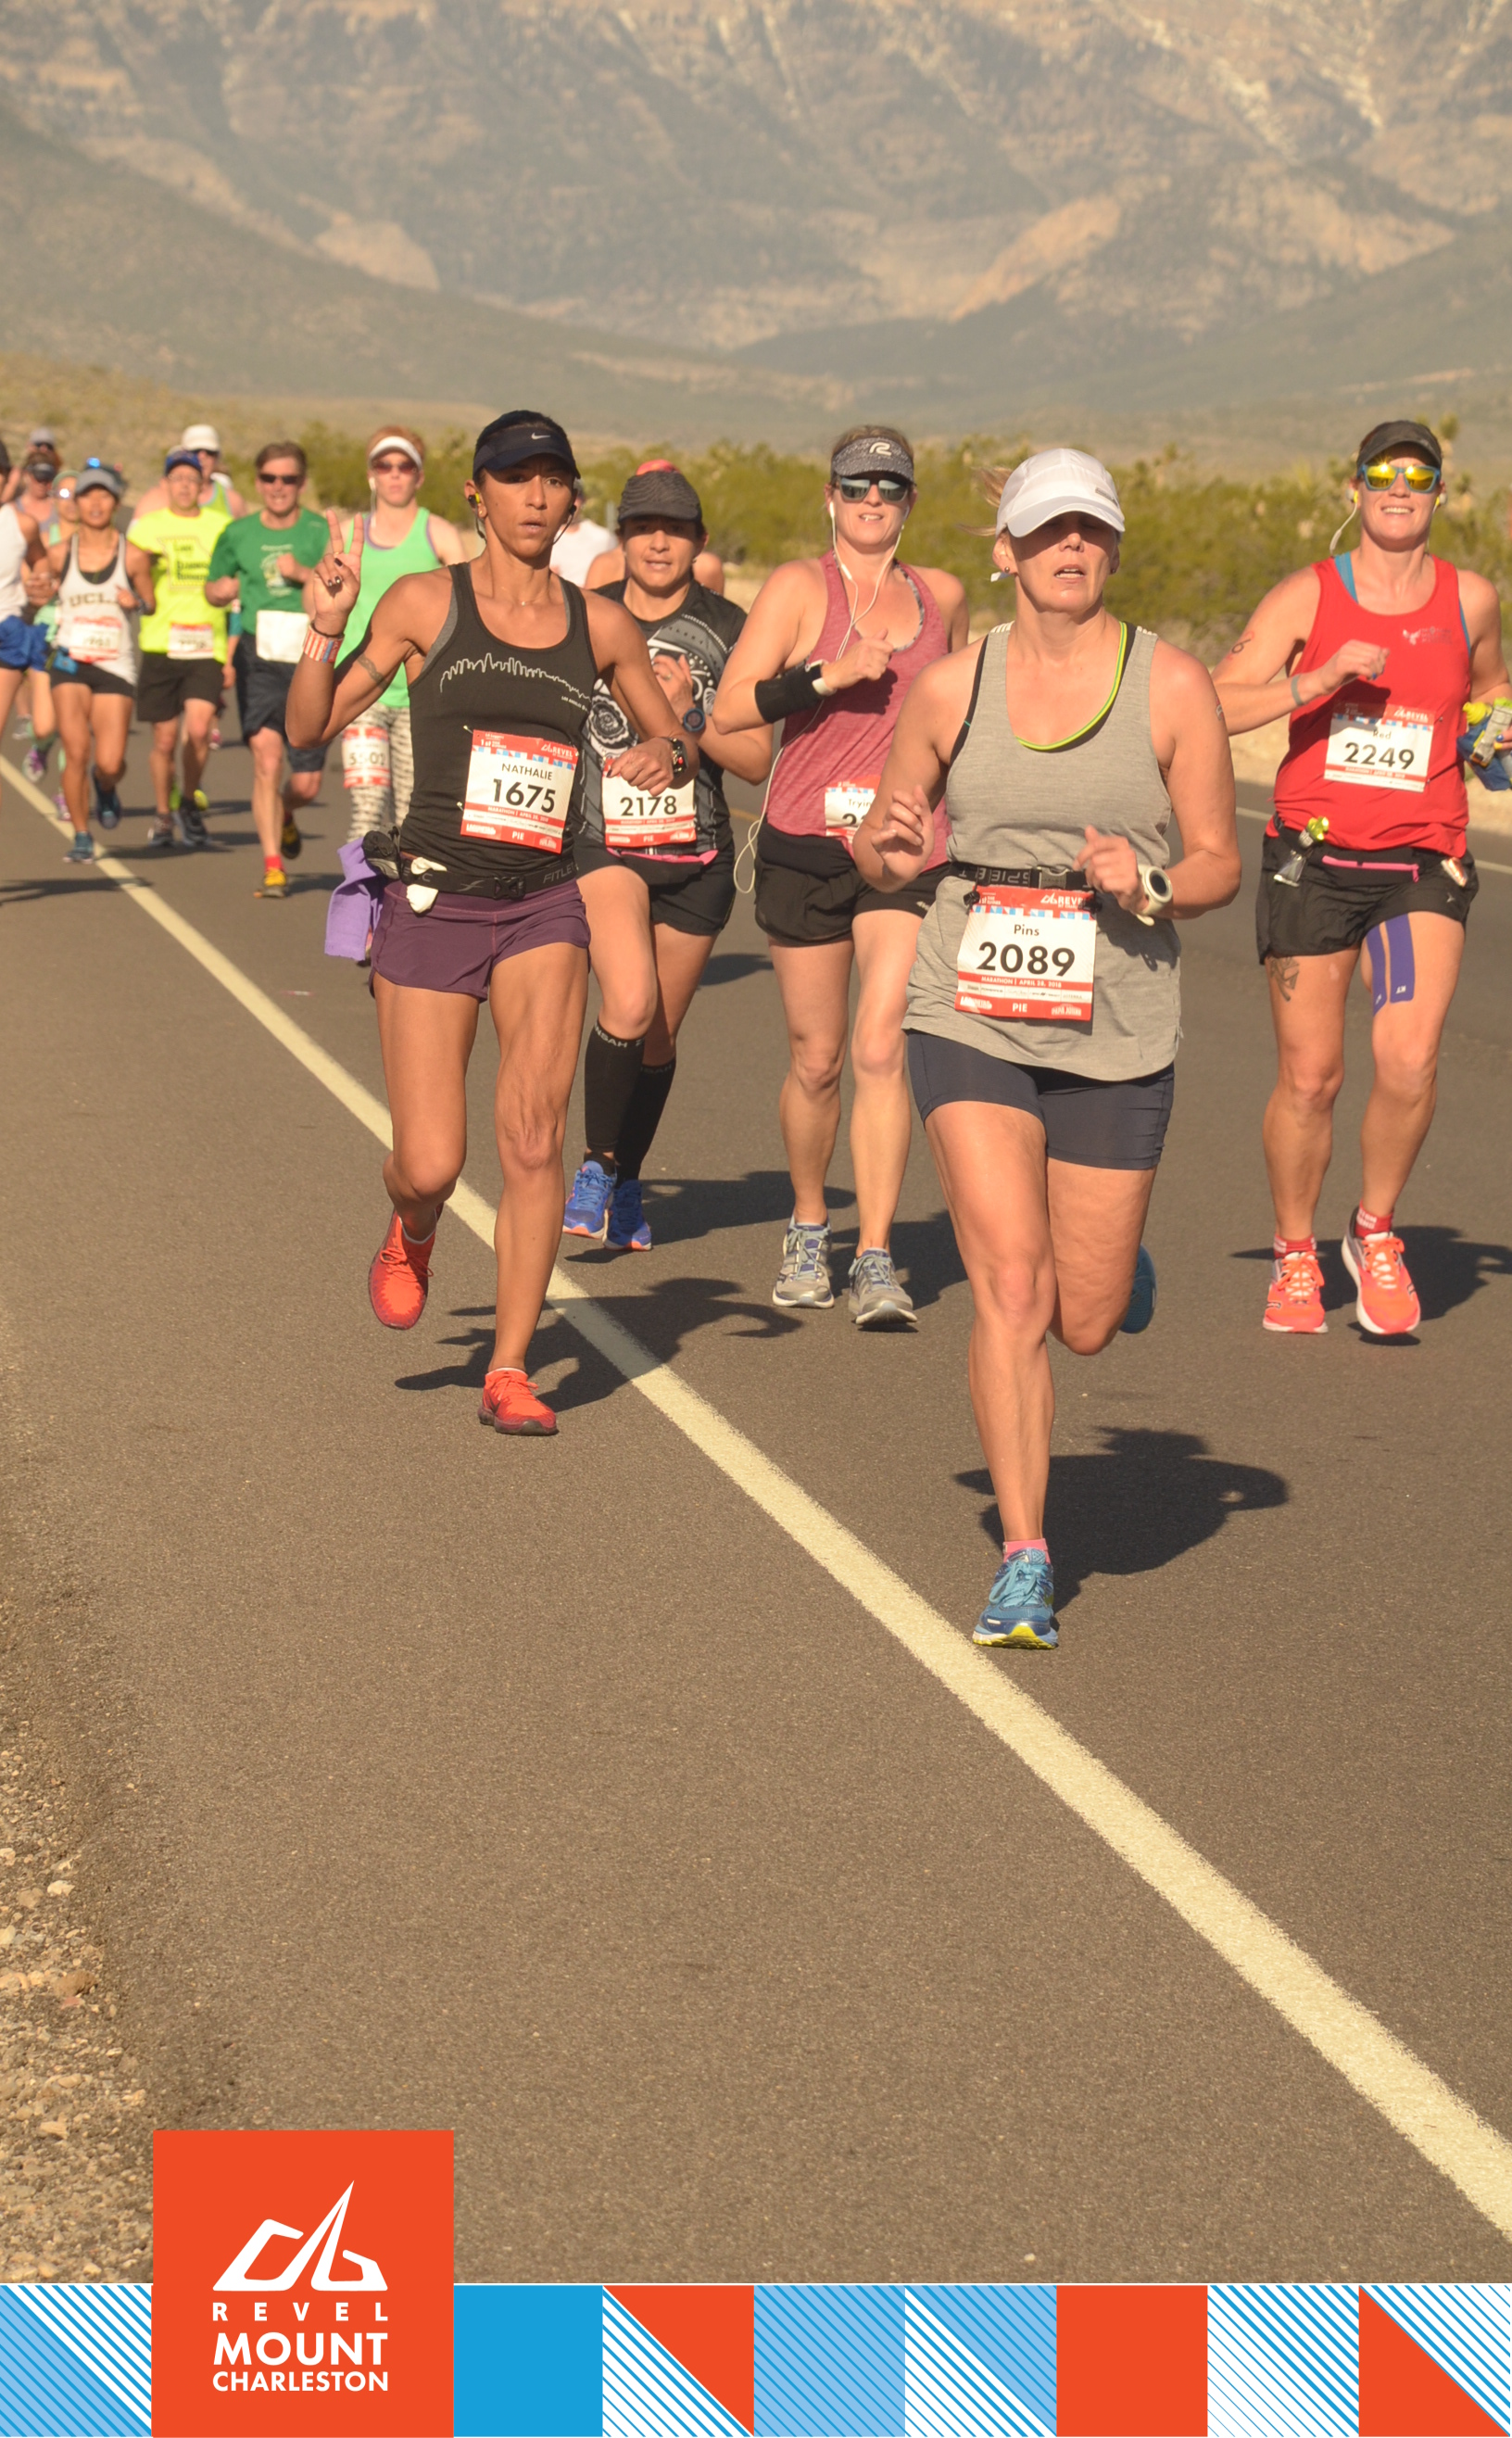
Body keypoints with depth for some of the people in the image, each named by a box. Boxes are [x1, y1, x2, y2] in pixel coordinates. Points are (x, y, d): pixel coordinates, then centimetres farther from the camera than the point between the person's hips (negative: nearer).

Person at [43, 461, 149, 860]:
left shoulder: (132, 555, -1)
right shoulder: (60, 554, 2)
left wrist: (135, 602, -11)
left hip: (116, 666, 0)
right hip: (70, 662, 0)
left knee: (109, 762, -7)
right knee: (76, 752, -12)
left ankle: (107, 788, 31)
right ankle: (81, 836, 6)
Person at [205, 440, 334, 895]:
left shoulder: (321, 532, 0)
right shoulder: (238, 534, 7)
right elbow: (213, 589, 22)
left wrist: (303, 574, -20)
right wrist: (221, 590, -1)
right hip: (259, 661, 0)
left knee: (307, 784, 4)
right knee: (267, 758, -18)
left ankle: (286, 814, 41)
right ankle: (273, 868, -11)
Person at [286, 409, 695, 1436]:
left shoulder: (601, 625, 6)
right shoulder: (428, 602, -1)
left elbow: (677, 737, 19)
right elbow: (312, 727, -1)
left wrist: (667, 756, -4)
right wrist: (326, 625, -17)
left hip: (544, 907, 2)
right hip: (434, 901, -2)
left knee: (534, 1129, -16)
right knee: (431, 1168, -4)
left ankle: (510, 1374, -5)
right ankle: (411, 1235, 35)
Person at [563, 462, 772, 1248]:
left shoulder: (726, 631, -1)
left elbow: (758, 761, -2)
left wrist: (689, 713, -17)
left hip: (695, 858, 2)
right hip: (601, 845, -2)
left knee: (660, 1036, 12)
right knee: (631, 1005, -25)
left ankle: (626, 1183, 36)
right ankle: (595, 1167, -4)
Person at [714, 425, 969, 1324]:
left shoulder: (943, 596, 10)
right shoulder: (799, 586, -1)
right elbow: (731, 708, -9)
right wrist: (829, 676, -19)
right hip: (807, 844, -1)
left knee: (882, 1046, -13)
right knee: (816, 1059, 8)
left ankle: (877, 1260, -11)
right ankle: (808, 1229, 31)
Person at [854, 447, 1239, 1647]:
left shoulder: (1173, 685, -3)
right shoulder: (949, 687, 2)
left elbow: (1220, 864, 2)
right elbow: (883, 856, 12)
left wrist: (1148, 886, -19)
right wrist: (892, 849, -12)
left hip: (1116, 1035, 0)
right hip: (971, 1019, 0)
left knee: (1086, 1323, 7)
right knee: (1010, 1291, -12)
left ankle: (1118, 1264, 45)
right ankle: (1025, 1562, -2)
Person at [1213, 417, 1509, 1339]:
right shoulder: (1307, 596, 0)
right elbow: (1216, 709, -8)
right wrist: (1319, 680, -19)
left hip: (1423, 867, 1)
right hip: (1314, 858, -1)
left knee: (1410, 1064, -16)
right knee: (1310, 1080, 3)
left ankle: (1376, 1233, 10)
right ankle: (1295, 1252, 26)